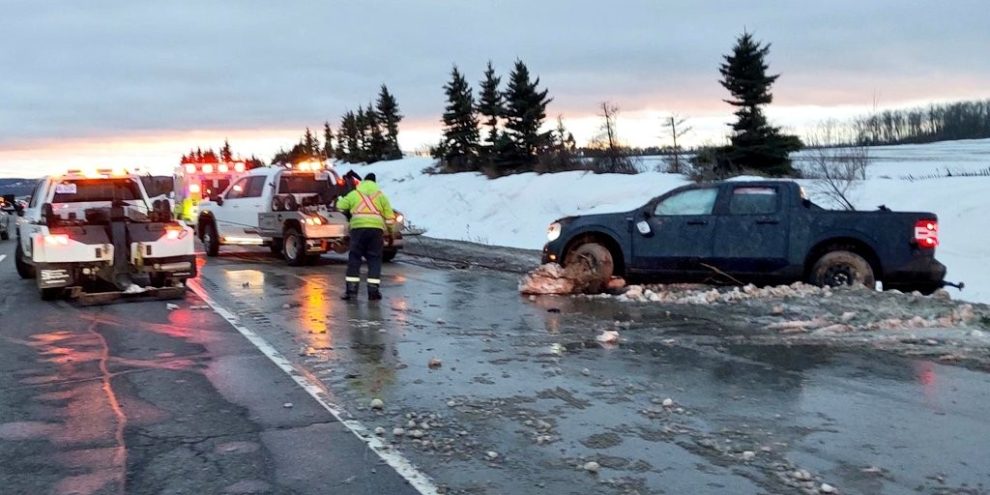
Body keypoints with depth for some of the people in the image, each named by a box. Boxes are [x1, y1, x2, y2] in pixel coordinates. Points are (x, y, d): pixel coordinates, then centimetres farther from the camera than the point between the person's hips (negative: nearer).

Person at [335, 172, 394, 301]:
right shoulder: (380, 195, 14)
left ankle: (351, 289, 1)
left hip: (358, 227, 0)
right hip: (376, 228, 0)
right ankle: (373, 290, 0)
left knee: (354, 258, 6)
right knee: (374, 259, 5)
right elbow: (389, 215, 10)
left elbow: (340, 206, 12)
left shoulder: (354, 194, 13)